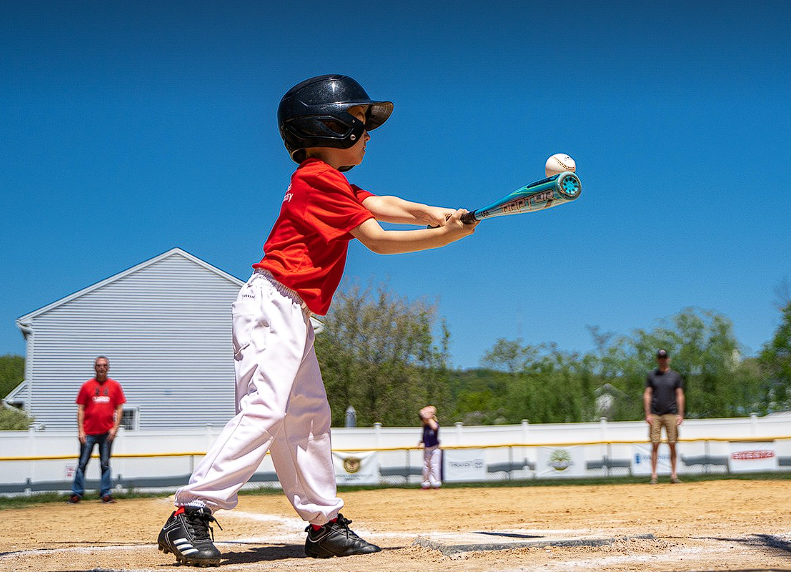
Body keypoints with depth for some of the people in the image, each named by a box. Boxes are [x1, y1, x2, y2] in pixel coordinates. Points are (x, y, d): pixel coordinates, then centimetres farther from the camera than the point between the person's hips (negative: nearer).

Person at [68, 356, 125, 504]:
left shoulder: (115, 386, 7)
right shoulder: (87, 386, 5)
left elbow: (119, 408, 7)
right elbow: (81, 409, 4)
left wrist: (115, 428, -4)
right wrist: (81, 430, -4)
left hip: (107, 433, 0)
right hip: (88, 432, 0)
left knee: (105, 464, 4)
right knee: (82, 463, 1)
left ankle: (105, 494, 9)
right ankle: (77, 493, 6)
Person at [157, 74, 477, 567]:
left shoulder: (329, 181, 19)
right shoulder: (319, 179, -12)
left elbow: (381, 205, 8)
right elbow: (378, 240, -14)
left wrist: (437, 214, -8)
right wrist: (446, 236, -9)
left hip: (294, 316, 11)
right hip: (273, 302, -11)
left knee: (309, 416, 12)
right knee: (265, 410, -19)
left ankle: (327, 525, 19)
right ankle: (190, 517, -20)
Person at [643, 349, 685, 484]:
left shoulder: (675, 376, 8)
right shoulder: (652, 375, 8)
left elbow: (680, 395, 7)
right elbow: (647, 394, 5)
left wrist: (680, 414, -2)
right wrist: (648, 414, -4)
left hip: (671, 414, 0)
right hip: (655, 415, 0)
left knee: (672, 445, -1)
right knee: (655, 445, -3)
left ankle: (673, 474, 5)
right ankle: (654, 475, -2)